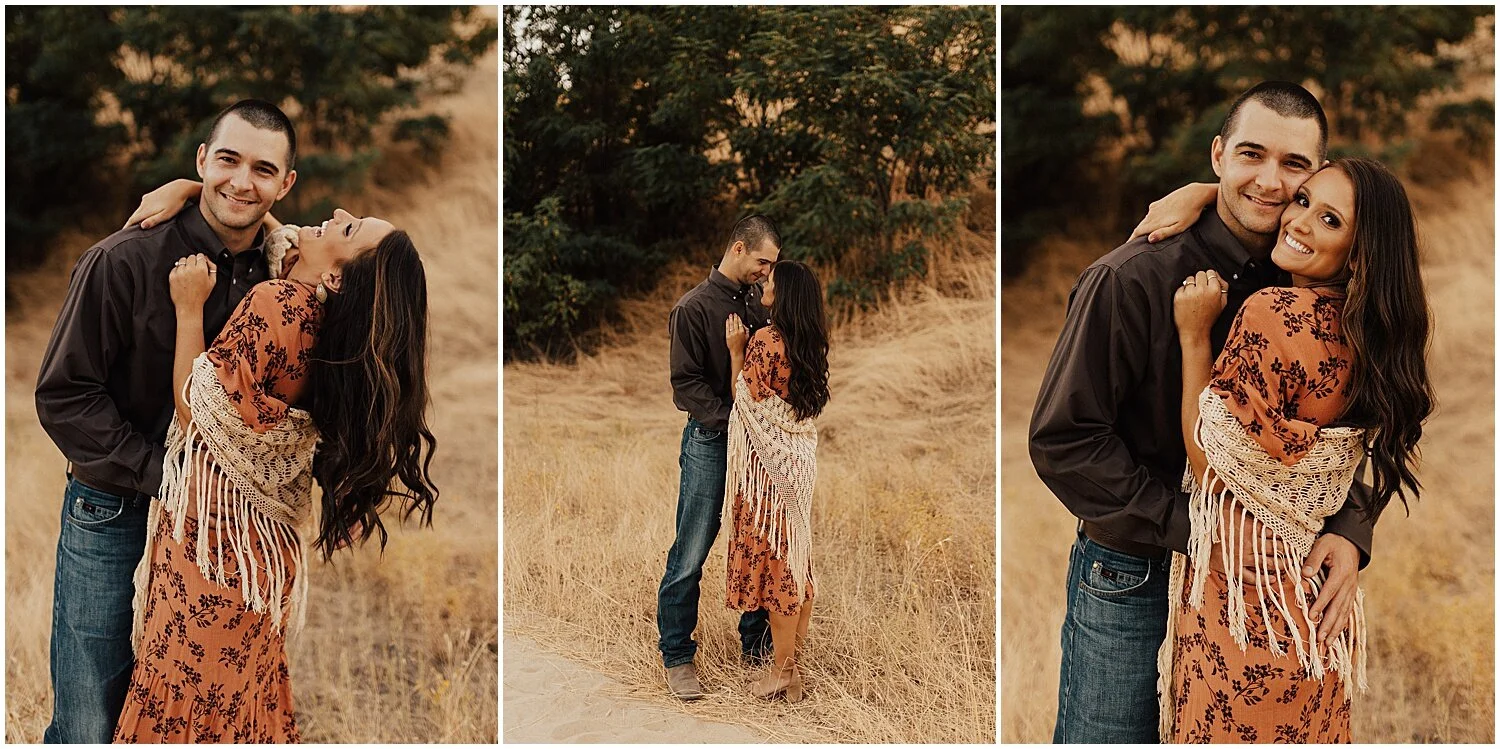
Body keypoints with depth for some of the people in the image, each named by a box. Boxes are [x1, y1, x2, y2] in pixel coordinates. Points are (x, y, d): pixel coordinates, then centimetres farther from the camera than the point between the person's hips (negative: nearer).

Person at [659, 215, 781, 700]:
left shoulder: (756, 305, 8)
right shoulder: (694, 307, -8)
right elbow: (686, 383, -10)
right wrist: (731, 422, -19)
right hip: (710, 442, -5)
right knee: (691, 554, 0)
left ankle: (756, 642, 25)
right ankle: (676, 655, 11)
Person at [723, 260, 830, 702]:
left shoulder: (765, 341, -19)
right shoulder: (811, 342, 5)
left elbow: (745, 398, -11)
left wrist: (735, 351, -4)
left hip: (768, 462, -8)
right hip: (802, 460, 8)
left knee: (772, 554, 0)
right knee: (795, 551, 14)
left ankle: (783, 669, 7)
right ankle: (798, 651, 24)